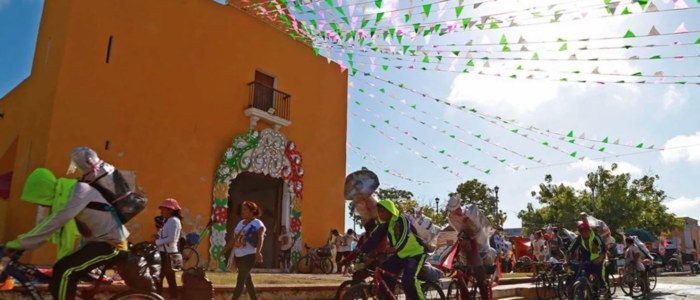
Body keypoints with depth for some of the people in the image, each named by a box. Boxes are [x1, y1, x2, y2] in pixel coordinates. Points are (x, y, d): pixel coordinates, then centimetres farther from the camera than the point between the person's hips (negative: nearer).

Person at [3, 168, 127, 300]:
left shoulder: (79, 192, -21)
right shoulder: (63, 195, 8)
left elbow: (53, 223, -26)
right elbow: (51, 223, 14)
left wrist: (18, 244, -21)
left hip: (111, 243, -10)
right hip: (98, 241, 10)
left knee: (64, 271, -20)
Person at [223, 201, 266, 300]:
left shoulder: (257, 224, -9)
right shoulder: (241, 223, 14)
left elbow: (260, 239, -21)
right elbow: (234, 239, 18)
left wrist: (258, 252, -36)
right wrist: (225, 249, 16)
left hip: (249, 256, -7)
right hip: (238, 256, 8)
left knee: (240, 281, -7)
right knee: (247, 280, 13)